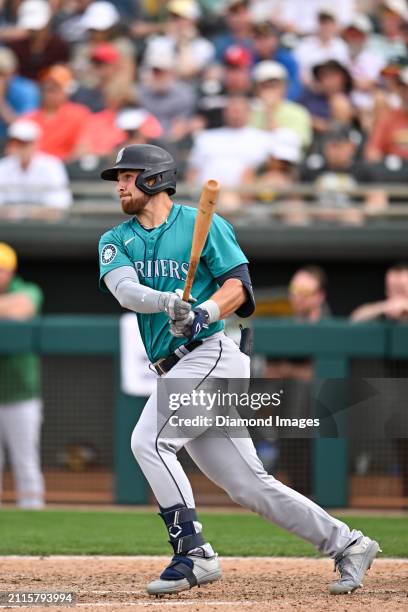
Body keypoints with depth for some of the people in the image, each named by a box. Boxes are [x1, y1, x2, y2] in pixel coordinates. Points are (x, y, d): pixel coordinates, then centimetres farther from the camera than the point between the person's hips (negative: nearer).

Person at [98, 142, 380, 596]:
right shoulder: (116, 240, 15)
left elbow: (238, 285, -7)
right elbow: (124, 288, -6)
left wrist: (204, 313, -26)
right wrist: (166, 302, -26)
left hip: (212, 354, -6)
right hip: (178, 373, 6)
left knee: (149, 440, -22)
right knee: (248, 485, 5)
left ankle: (193, 554, -19)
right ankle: (347, 545, 13)